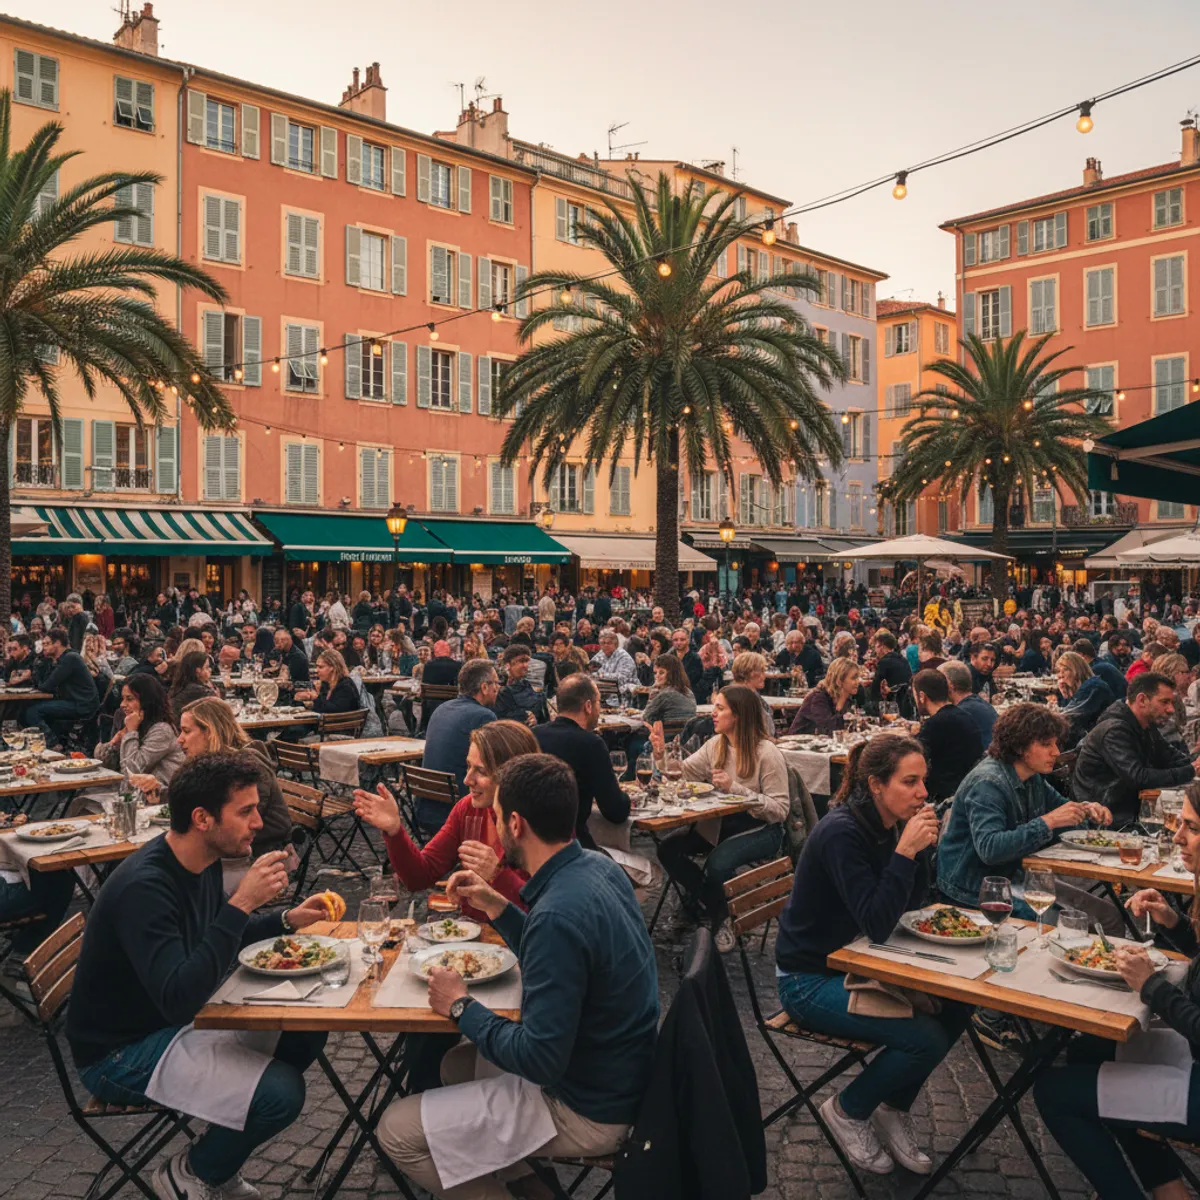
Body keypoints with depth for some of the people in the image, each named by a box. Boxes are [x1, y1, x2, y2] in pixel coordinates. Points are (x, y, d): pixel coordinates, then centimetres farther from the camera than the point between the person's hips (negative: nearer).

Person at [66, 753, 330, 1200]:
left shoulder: (204, 860, -3)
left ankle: (220, 1149, 15)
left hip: (177, 1019, 9)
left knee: (307, 1028, 0)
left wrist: (286, 920, 0)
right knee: (281, 1091, -22)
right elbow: (179, 998, -37)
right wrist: (241, 904, -39)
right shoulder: (143, 887, -30)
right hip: (121, 1052, -9)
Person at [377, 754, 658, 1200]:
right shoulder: (598, 865, -4)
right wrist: (495, 906, 3)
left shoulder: (557, 915, -32)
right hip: (623, 1072, 9)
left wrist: (461, 1007, -13)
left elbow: (539, 1060, -26)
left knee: (397, 1130, -2)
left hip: (588, 1110, -9)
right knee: (457, 1062, 24)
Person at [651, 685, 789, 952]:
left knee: (717, 863, -33)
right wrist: (661, 752, -11)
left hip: (762, 830, -7)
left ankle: (721, 917, 2)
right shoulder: (716, 745, 5)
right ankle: (713, 909, 8)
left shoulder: (766, 752, -15)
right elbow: (681, 773, 6)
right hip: (725, 823, 7)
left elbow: (780, 809, -19)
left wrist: (735, 788, -25)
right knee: (668, 849, -12)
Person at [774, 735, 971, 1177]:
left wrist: (922, 845, -12)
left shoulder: (889, 824, -2)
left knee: (955, 1007, -6)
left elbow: (912, 903, 3)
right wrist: (905, 851, -35)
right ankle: (847, 1110, 7)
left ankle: (894, 1109, 13)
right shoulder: (841, 832, -27)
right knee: (926, 1037, -18)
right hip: (810, 979, -8)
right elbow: (878, 925, -31)